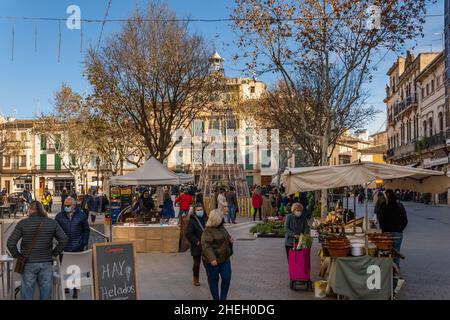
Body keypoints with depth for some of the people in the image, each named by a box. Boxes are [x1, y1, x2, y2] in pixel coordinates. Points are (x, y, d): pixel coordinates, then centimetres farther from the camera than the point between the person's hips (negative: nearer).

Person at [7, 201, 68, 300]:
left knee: (27, 295, 10)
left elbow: (10, 243, -8)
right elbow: (64, 240, -1)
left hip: (28, 263, -1)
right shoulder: (52, 223, -1)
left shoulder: (22, 223, -5)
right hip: (46, 263, 1)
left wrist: (17, 255, 4)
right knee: (46, 295, 12)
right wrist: (54, 254, 7)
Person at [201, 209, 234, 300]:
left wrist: (230, 240, 2)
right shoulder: (208, 231, -17)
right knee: (213, 280, 7)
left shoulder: (221, 228, 8)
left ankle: (223, 298, 20)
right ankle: (216, 298, 20)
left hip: (224, 259, 7)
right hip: (213, 261, -7)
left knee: (227, 278, 4)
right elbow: (206, 245, -25)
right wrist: (212, 258, -34)